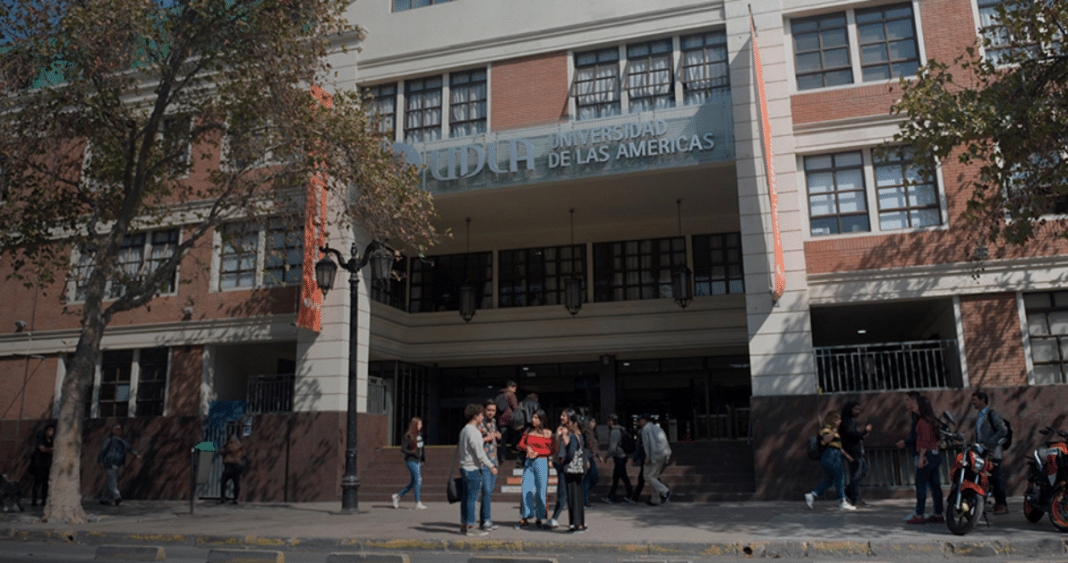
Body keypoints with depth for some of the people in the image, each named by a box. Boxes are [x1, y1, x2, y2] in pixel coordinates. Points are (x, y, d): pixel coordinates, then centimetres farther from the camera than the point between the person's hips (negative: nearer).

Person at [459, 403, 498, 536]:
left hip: (465, 467, 10)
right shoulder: (473, 432, -17)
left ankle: (464, 524, 19)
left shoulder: (464, 430, 14)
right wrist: (490, 466, -14)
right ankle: (471, 526, -2)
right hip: (473, 468, -10)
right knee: (472, 498, -5)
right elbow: (479, 453, -19)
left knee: (466, 497, 13)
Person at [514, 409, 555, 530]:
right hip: (528, 462, 3)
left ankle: (539, 518, 13)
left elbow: (553, 450, -5)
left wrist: (537, 452, -13)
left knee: (541, 490, 0)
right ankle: (525, 519, 5)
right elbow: (520, 445, 7)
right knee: (526, 490, -1)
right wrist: (527, 447, -15)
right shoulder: (528, 432, 11)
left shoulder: (547, 433, 0)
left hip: (541, 462, -3)